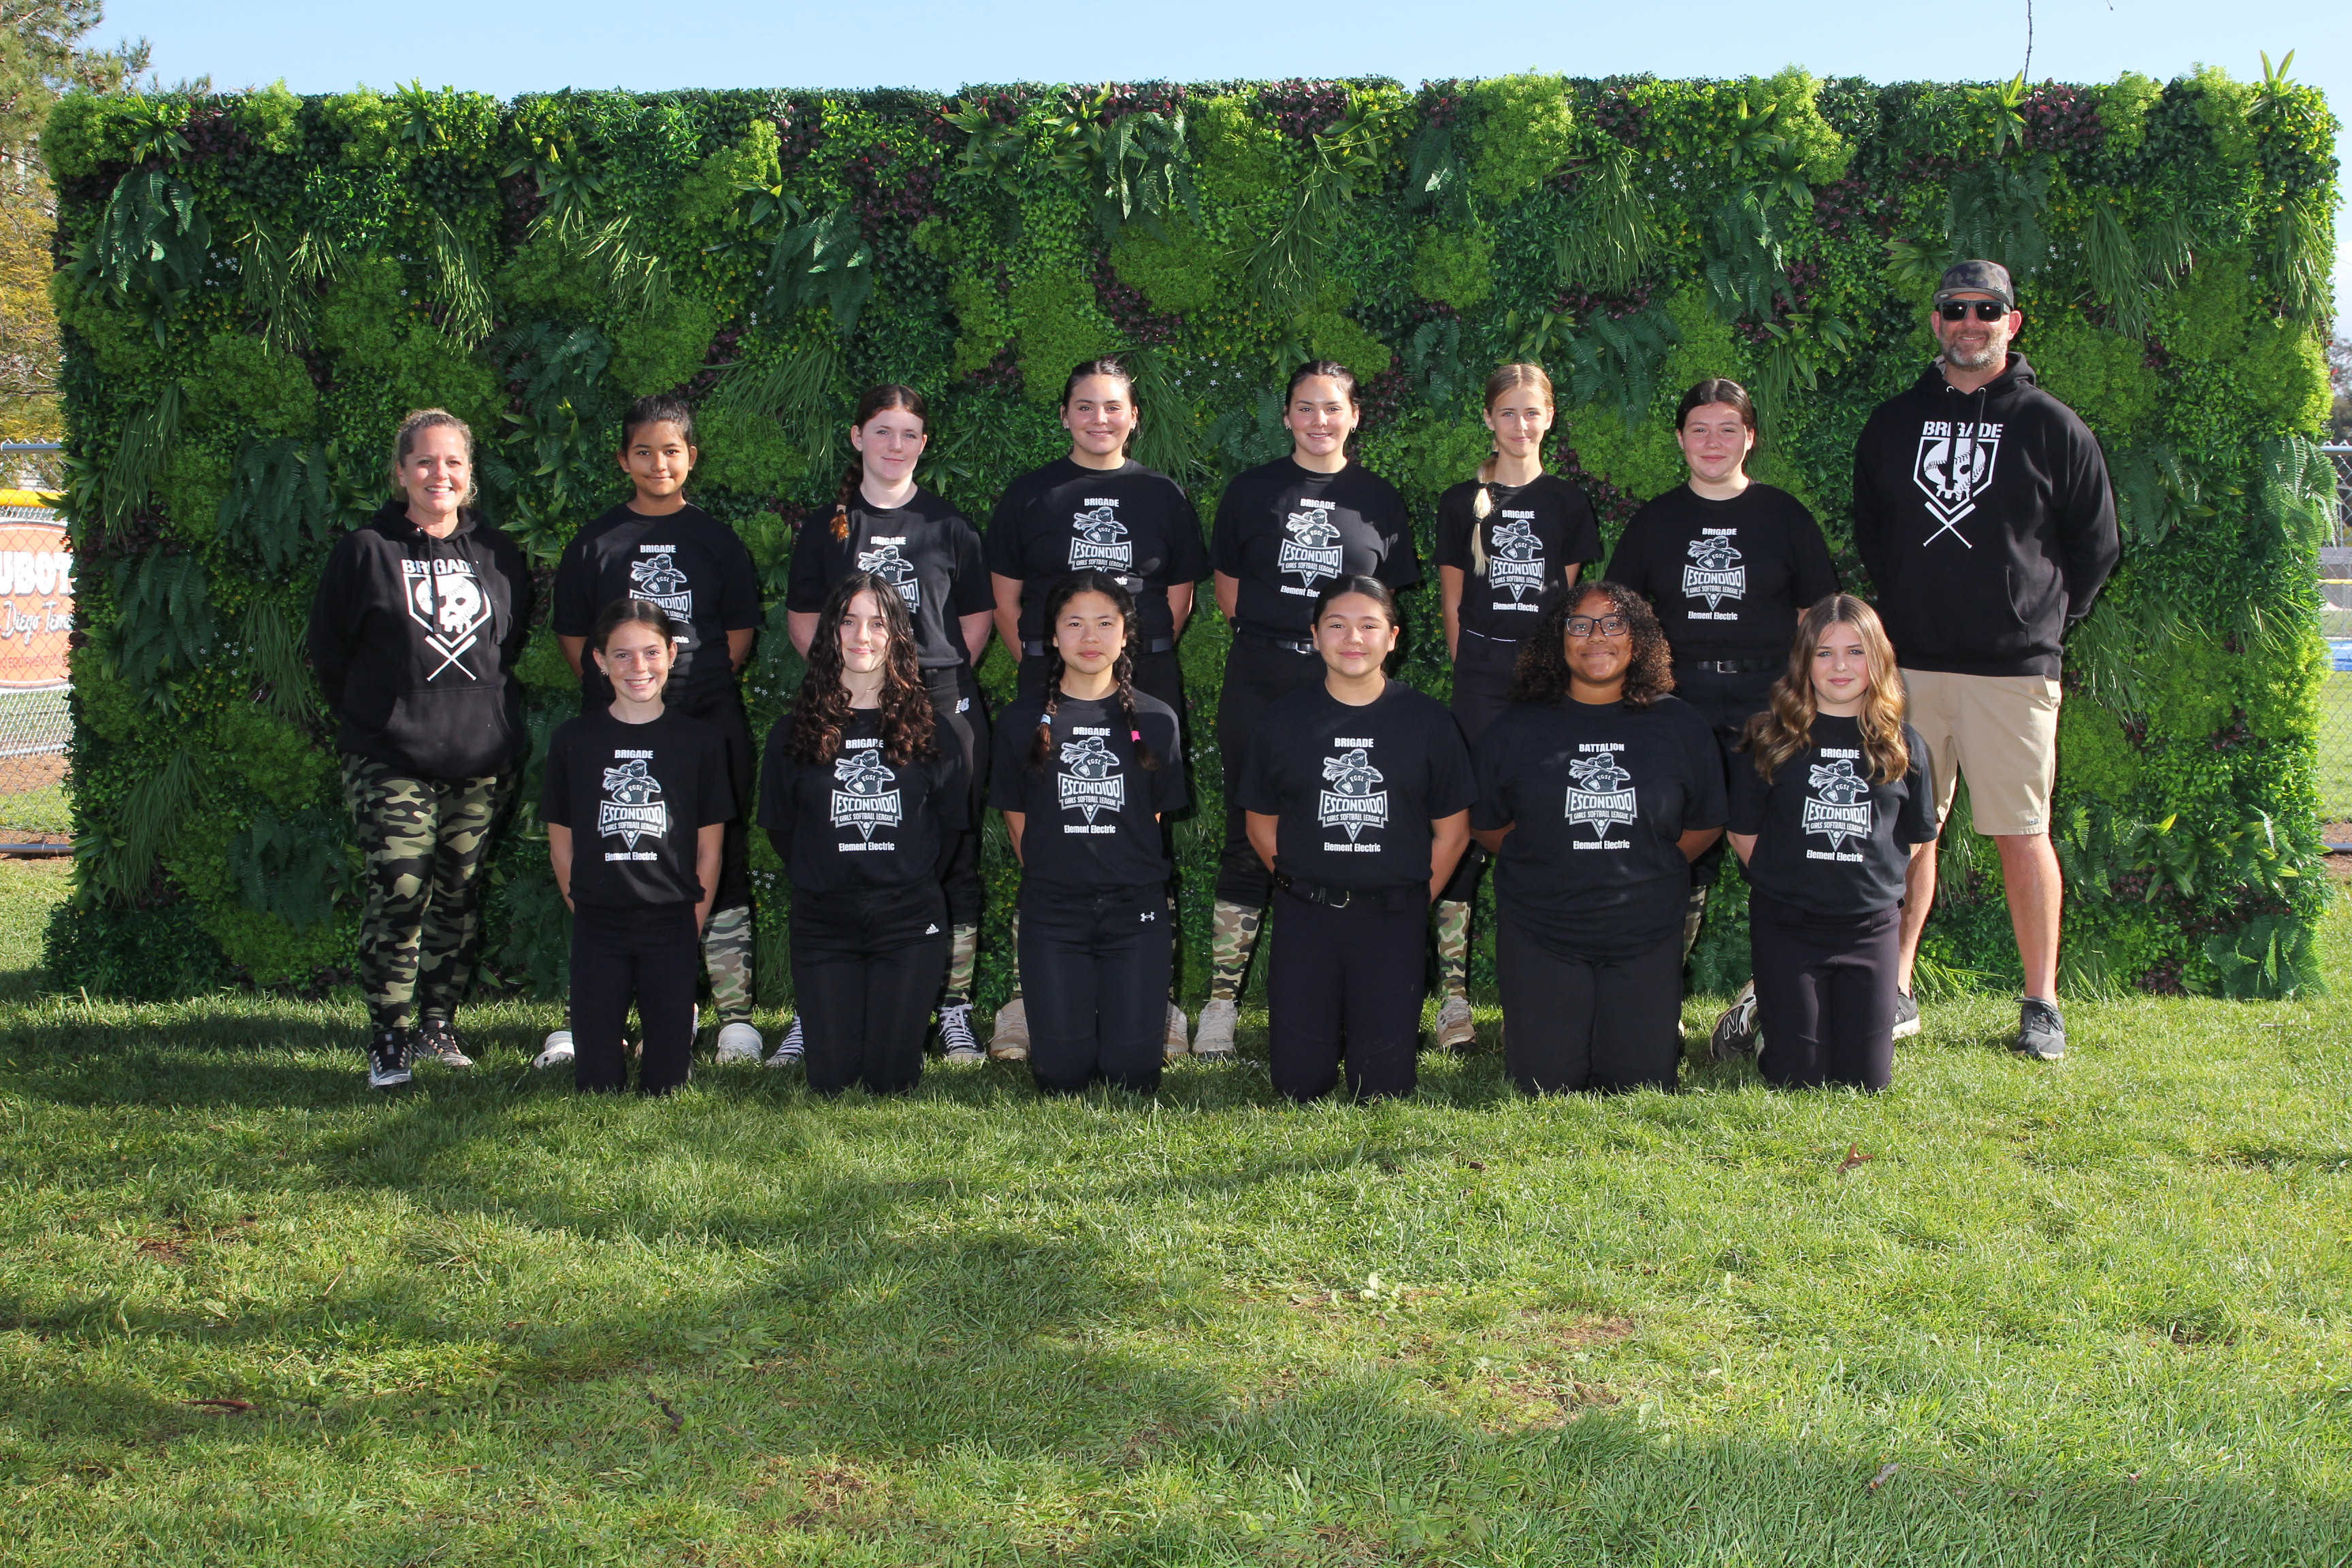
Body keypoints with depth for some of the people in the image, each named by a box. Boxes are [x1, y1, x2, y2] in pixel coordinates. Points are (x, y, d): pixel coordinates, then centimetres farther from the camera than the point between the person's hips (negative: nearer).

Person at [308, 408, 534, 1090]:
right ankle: (388, 1039, -6)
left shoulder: (498, 555, 9)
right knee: (399, 889, -12)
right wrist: (372, 716, 8)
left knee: (459, 894, 7)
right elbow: (328, 650, 6)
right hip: (391, 759, -3)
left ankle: (439, 1024, 19)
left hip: (482, 757, 4)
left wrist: (491, 710, 13)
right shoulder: (366, 551, -1)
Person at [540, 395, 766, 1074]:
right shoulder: (595, 542, 8)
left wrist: (703, 688, 2)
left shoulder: (717, 540, 9)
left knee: (721, 863, 1)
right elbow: (573, 635, 10)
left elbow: (740, 633, 11)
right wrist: (614, 688, 1)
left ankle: (735, 1015, 7)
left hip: (709, 722, 0)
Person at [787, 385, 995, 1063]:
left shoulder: (949, 526, 8)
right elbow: (803, 618, 13)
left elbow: (976, 620, 11)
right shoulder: (828, 527, 10)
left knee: (952, 854, 0)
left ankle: (954, 1006, 5)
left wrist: (943, 678, 0)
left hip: (943, 705, 0)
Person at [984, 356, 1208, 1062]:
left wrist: (1143, 657, 8)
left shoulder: (1161, 495, 10)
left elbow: (1179, 595, 14)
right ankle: (1032, 999, 4)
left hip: (1145, 685, 1)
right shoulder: (1031, 494, 8)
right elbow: (1005, 597, 9)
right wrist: (1043, 660, 3)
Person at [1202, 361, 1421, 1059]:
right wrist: (1273, 631, 3)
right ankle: (1222, 999, 2)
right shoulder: (1253, 491, 8)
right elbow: (1228, 587, 12)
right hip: (1260, 681, 0)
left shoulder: (1379, 500, 9)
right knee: (1249, 836, -1)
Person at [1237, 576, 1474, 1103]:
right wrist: (1301, 888, 3)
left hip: (1392, 918, -1)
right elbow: (1261, 824, 9)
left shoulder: (1428, 722, 0)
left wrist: (1413, 904, 2)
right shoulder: (1285, 719, 2)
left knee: (1383, 1085, -3)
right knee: (1299, 1082, -2)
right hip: (1305, 916, 1)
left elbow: (1452, 832, 5)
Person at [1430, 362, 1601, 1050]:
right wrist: (1472, 670, 3)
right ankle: (1453, 991, -8)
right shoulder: (1462, 503, 7)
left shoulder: (1567, 502, 9)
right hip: (1481, 681, -1)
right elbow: (1453, 602, 9)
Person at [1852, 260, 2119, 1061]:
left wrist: (2046, 619, 3)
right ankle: (1895, 989, 14)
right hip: (1909, 663, 3)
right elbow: (1869, 530, 23)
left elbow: (2095, 545, 9)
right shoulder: (1893, 423, 12)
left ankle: (2042, 1004, 7)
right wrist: (1908, 605, 13)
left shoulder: (2052, 427, 3)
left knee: (2022, 836, -1)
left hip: (2014, 667, -3)